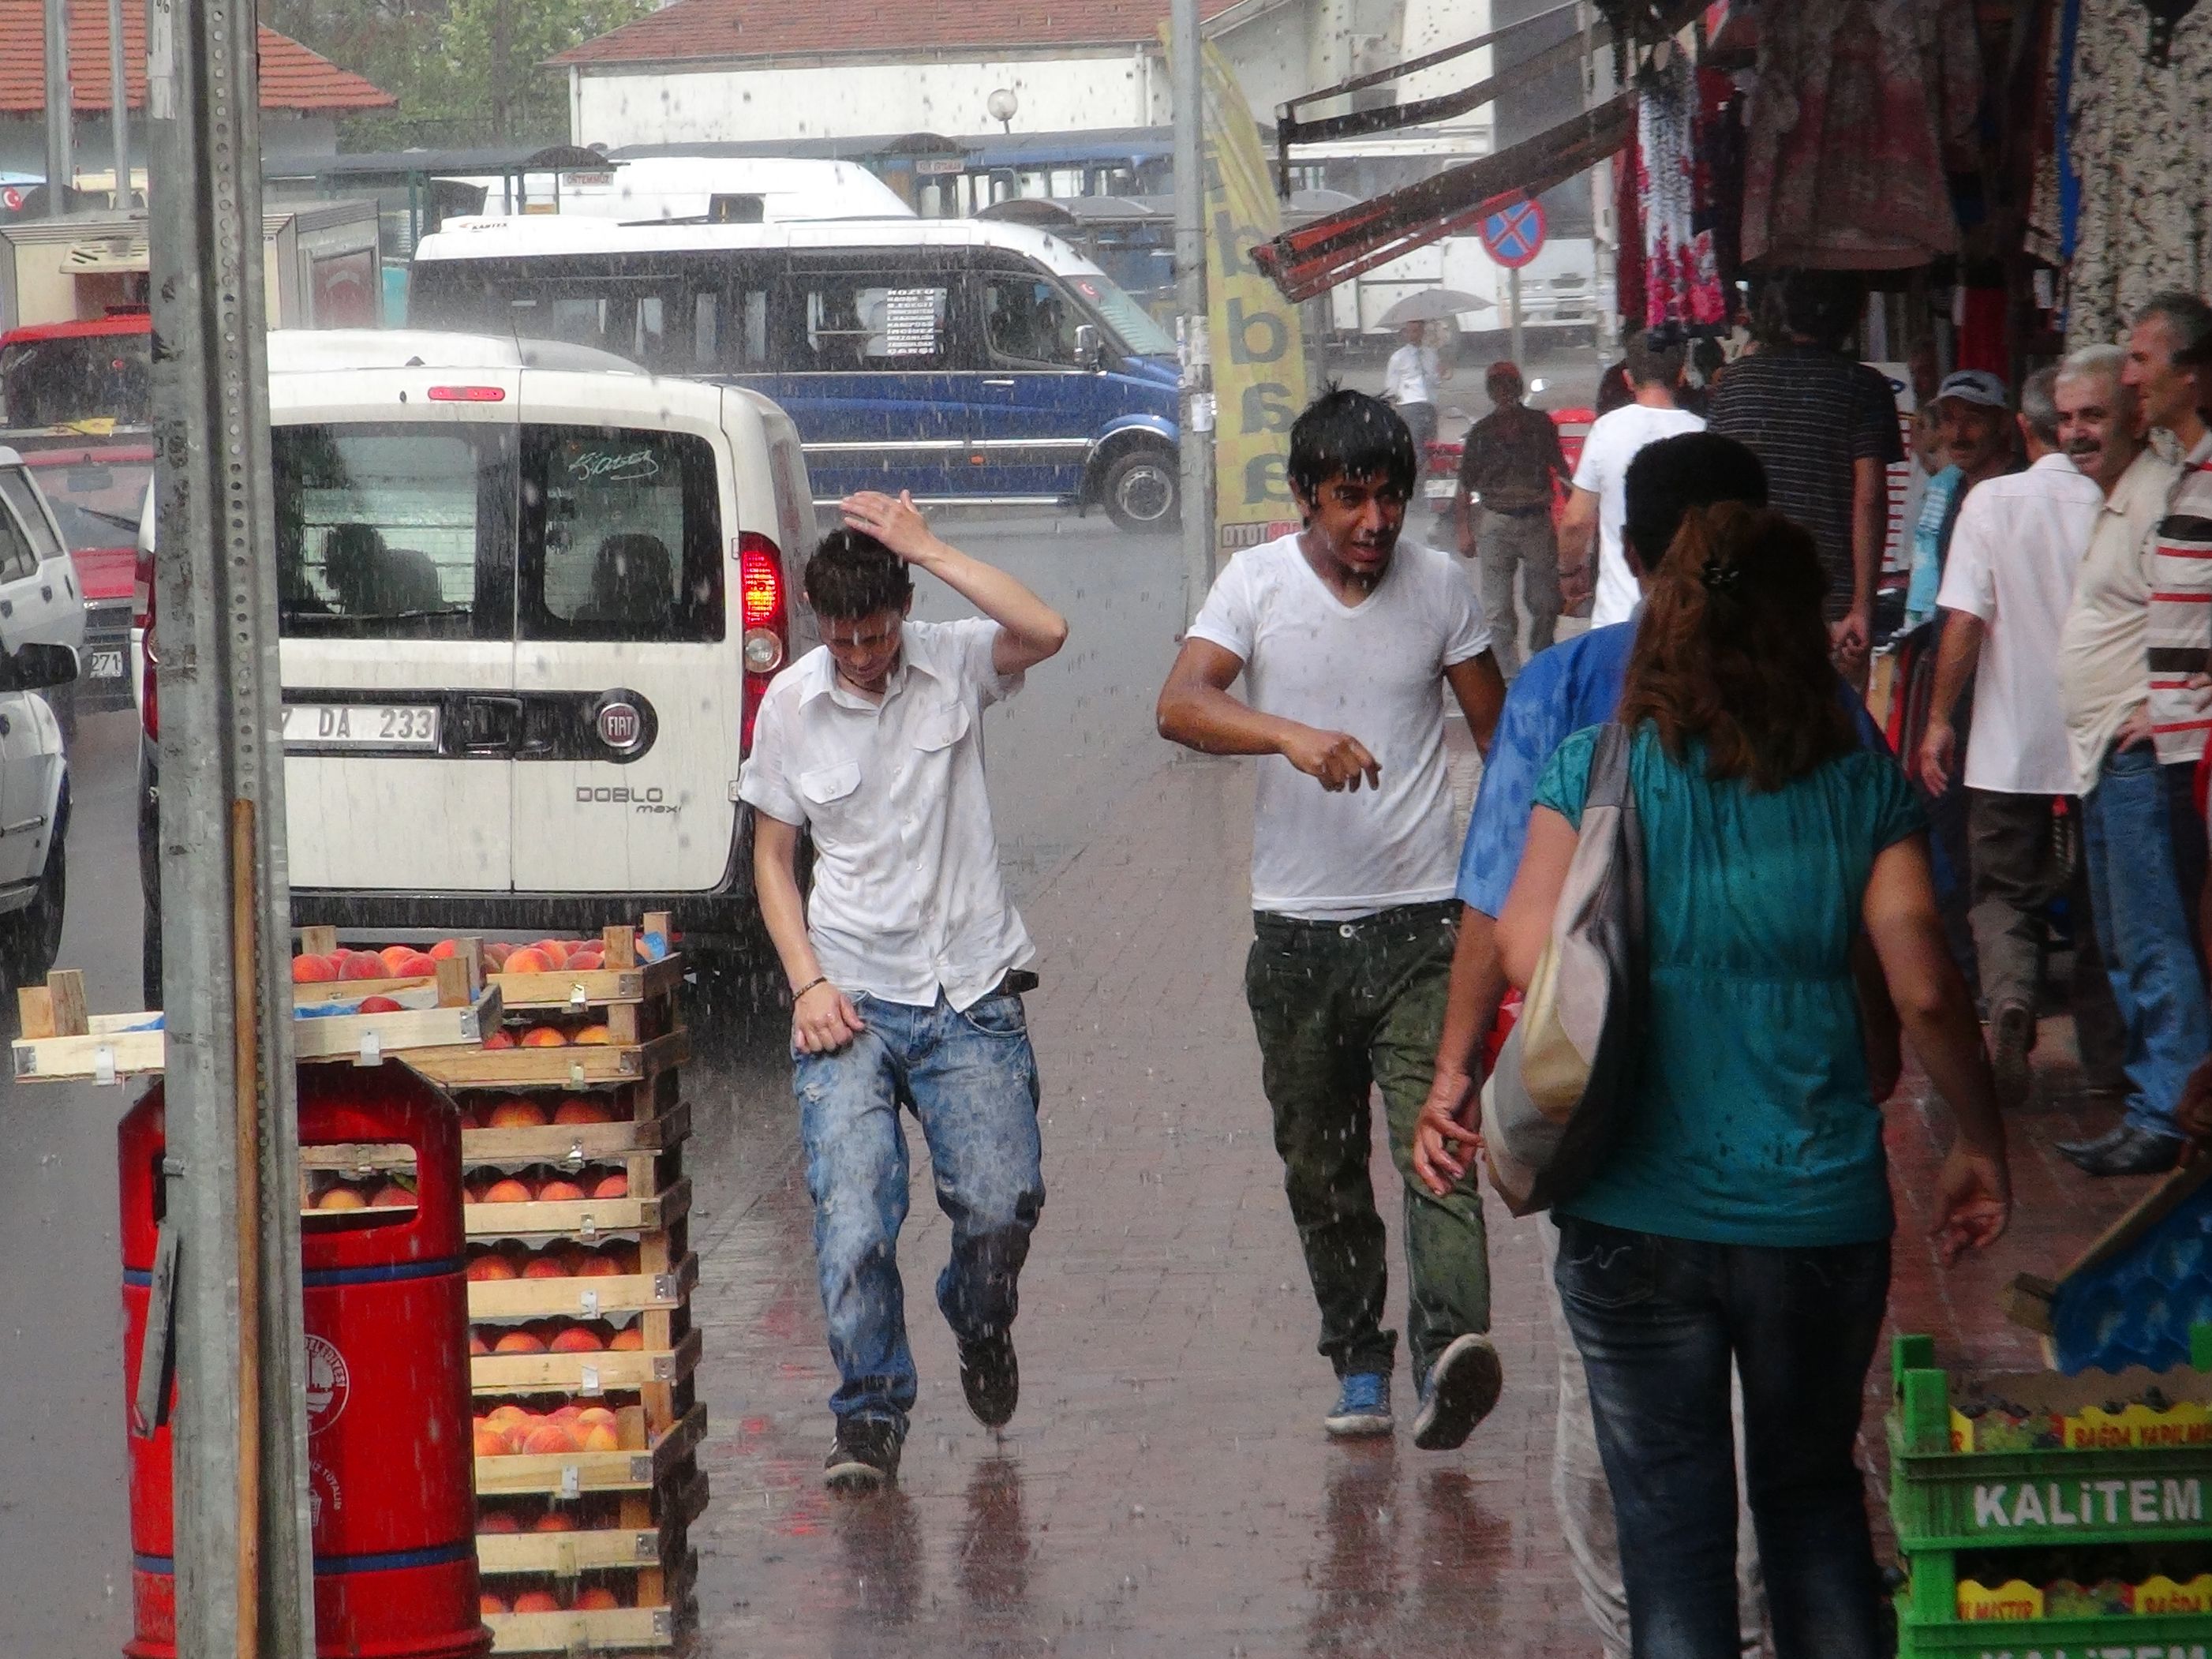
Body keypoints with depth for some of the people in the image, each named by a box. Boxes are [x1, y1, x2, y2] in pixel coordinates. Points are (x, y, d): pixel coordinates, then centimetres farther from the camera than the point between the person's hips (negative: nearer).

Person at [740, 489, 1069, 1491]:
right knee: (851, 1221, -11)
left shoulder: (955, 666, -2)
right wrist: (808, 982, -3)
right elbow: (773, 855, 9)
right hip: (851, 1000, 1)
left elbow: (1045, 633, -24)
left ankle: (979, 1326, 25)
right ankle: (869, 1413, 5)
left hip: (971, 994, -1)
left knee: (1002, 1204, -9)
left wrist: (928, 549, -19)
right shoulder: (790, 705, 2)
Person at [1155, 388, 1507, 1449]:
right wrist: (1292, 736, -34)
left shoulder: (1437, 585, 3)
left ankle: (1450, 1344, -32)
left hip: (1420, 921, -1)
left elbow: (1495, 731, 13)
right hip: (1297, 930, 1)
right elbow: (1179, 705, -16)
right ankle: (1359, 1366, 20)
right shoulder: (1256, 583, -1)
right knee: (1319, 1166, 8)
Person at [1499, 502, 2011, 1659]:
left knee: (1671, 1523, 7)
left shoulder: (1595, 772, -4)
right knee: (1816, 1499, 20)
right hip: (1820, 1214, 2)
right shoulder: (1859, 784, 0)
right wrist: (1980, 1148, 8)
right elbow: (1925, 991, -4)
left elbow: (1528, 952, -14)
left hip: (1637, 1216, -2)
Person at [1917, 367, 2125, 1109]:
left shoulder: (1993, 500, -7)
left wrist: (1939, 720, -1)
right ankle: (2106, 1047, 14)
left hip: (2010, 748, -1)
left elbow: (1965, 622, -10)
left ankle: (2011, 997, -17)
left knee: (2004, 895, 8)